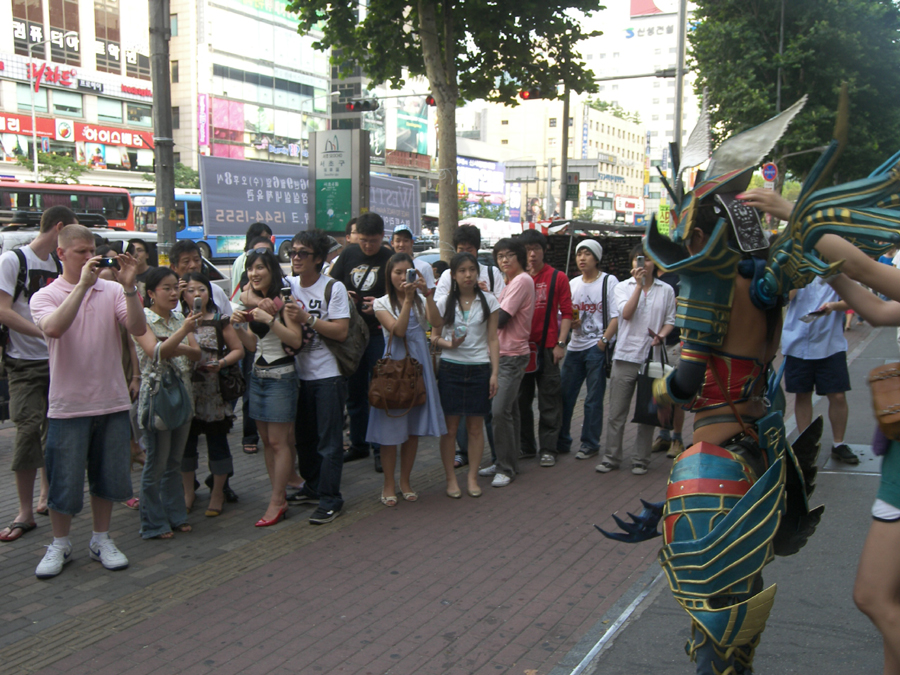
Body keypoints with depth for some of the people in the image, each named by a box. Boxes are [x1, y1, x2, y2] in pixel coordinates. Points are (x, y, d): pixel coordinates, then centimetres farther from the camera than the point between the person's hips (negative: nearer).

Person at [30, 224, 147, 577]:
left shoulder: (112, 291, 5)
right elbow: (53, 327, -23)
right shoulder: (45, 296, -1)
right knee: (65, 480, 5)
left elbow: (138, 328, -9)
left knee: (108, 477, 12)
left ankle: (101, 539, 29)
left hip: (112, 402, 3)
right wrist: (82, 284, -24)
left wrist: (128, 286, -19)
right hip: (68, 405, -2)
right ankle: (59, 545, 25)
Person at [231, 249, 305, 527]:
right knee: (266, 440, 8)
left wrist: (269, 319, -25)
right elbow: (253, 345, 13)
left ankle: (277, 502, 2)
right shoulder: (252, 299, 13)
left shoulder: (284, 300, -10)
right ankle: (280, 498, 14)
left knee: (278, 441, -5)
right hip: (258, 376, 8)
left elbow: (296, 340, -19)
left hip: (280, 376, -8)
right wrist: (238, 326, -3)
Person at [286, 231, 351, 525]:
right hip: (299, 373, 6)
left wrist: (307, 318, -20)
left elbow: (341, 332, -16)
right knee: (303, 436, 15)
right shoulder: (287, 285, 7)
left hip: (328, 375, -6)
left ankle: (330, 498, 6)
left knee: (329, 440, -2)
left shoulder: (333, 288, -9)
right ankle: (313, 487, 32)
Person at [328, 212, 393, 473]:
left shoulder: (390, 259, -6)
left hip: (379, 333, -4)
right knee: (354, 391, 13)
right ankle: (358, 444, 27)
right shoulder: (348, 255, 6)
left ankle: (381, 448, 11)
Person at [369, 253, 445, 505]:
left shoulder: (420, 301, 8)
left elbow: (437, 322, -11)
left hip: (418, 365, 3)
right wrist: (407, 299, -22)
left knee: (414, 429, 8)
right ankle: (389, 484, 13)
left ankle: (405, 481, 22)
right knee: (390, 428, 0)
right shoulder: (382, 303, 0)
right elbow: (398, 330, -16)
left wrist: (427, 293, -20)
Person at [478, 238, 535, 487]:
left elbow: (500, 319, -18)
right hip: (503, 354, 10)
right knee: (508, 411, 14)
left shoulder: (522, 281, -13)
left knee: (501, 411, -12)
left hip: (512, 356, -10)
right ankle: (506, 463, 22)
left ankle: (506, 467, -4)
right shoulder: (511, 282, 18)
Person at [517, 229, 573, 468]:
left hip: (547, 347, -3)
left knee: (549, 401, 2)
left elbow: (566, 313, -2)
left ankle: (548, 449, 9)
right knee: (521, 399, 10)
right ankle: (525, 446, 21)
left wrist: (561, 343, -9)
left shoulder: (557, 278, 0)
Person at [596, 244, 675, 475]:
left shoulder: (666, 290, 7)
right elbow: (626, 313, -10)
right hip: (626, 355, 0)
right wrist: (639, 285, -14)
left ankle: (641, 460, 16)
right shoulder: (623, 287, 6)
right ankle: (611, 457, 11)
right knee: (617, 412, 2)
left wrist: (661, 336, -11)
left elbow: (670, 320, 8)